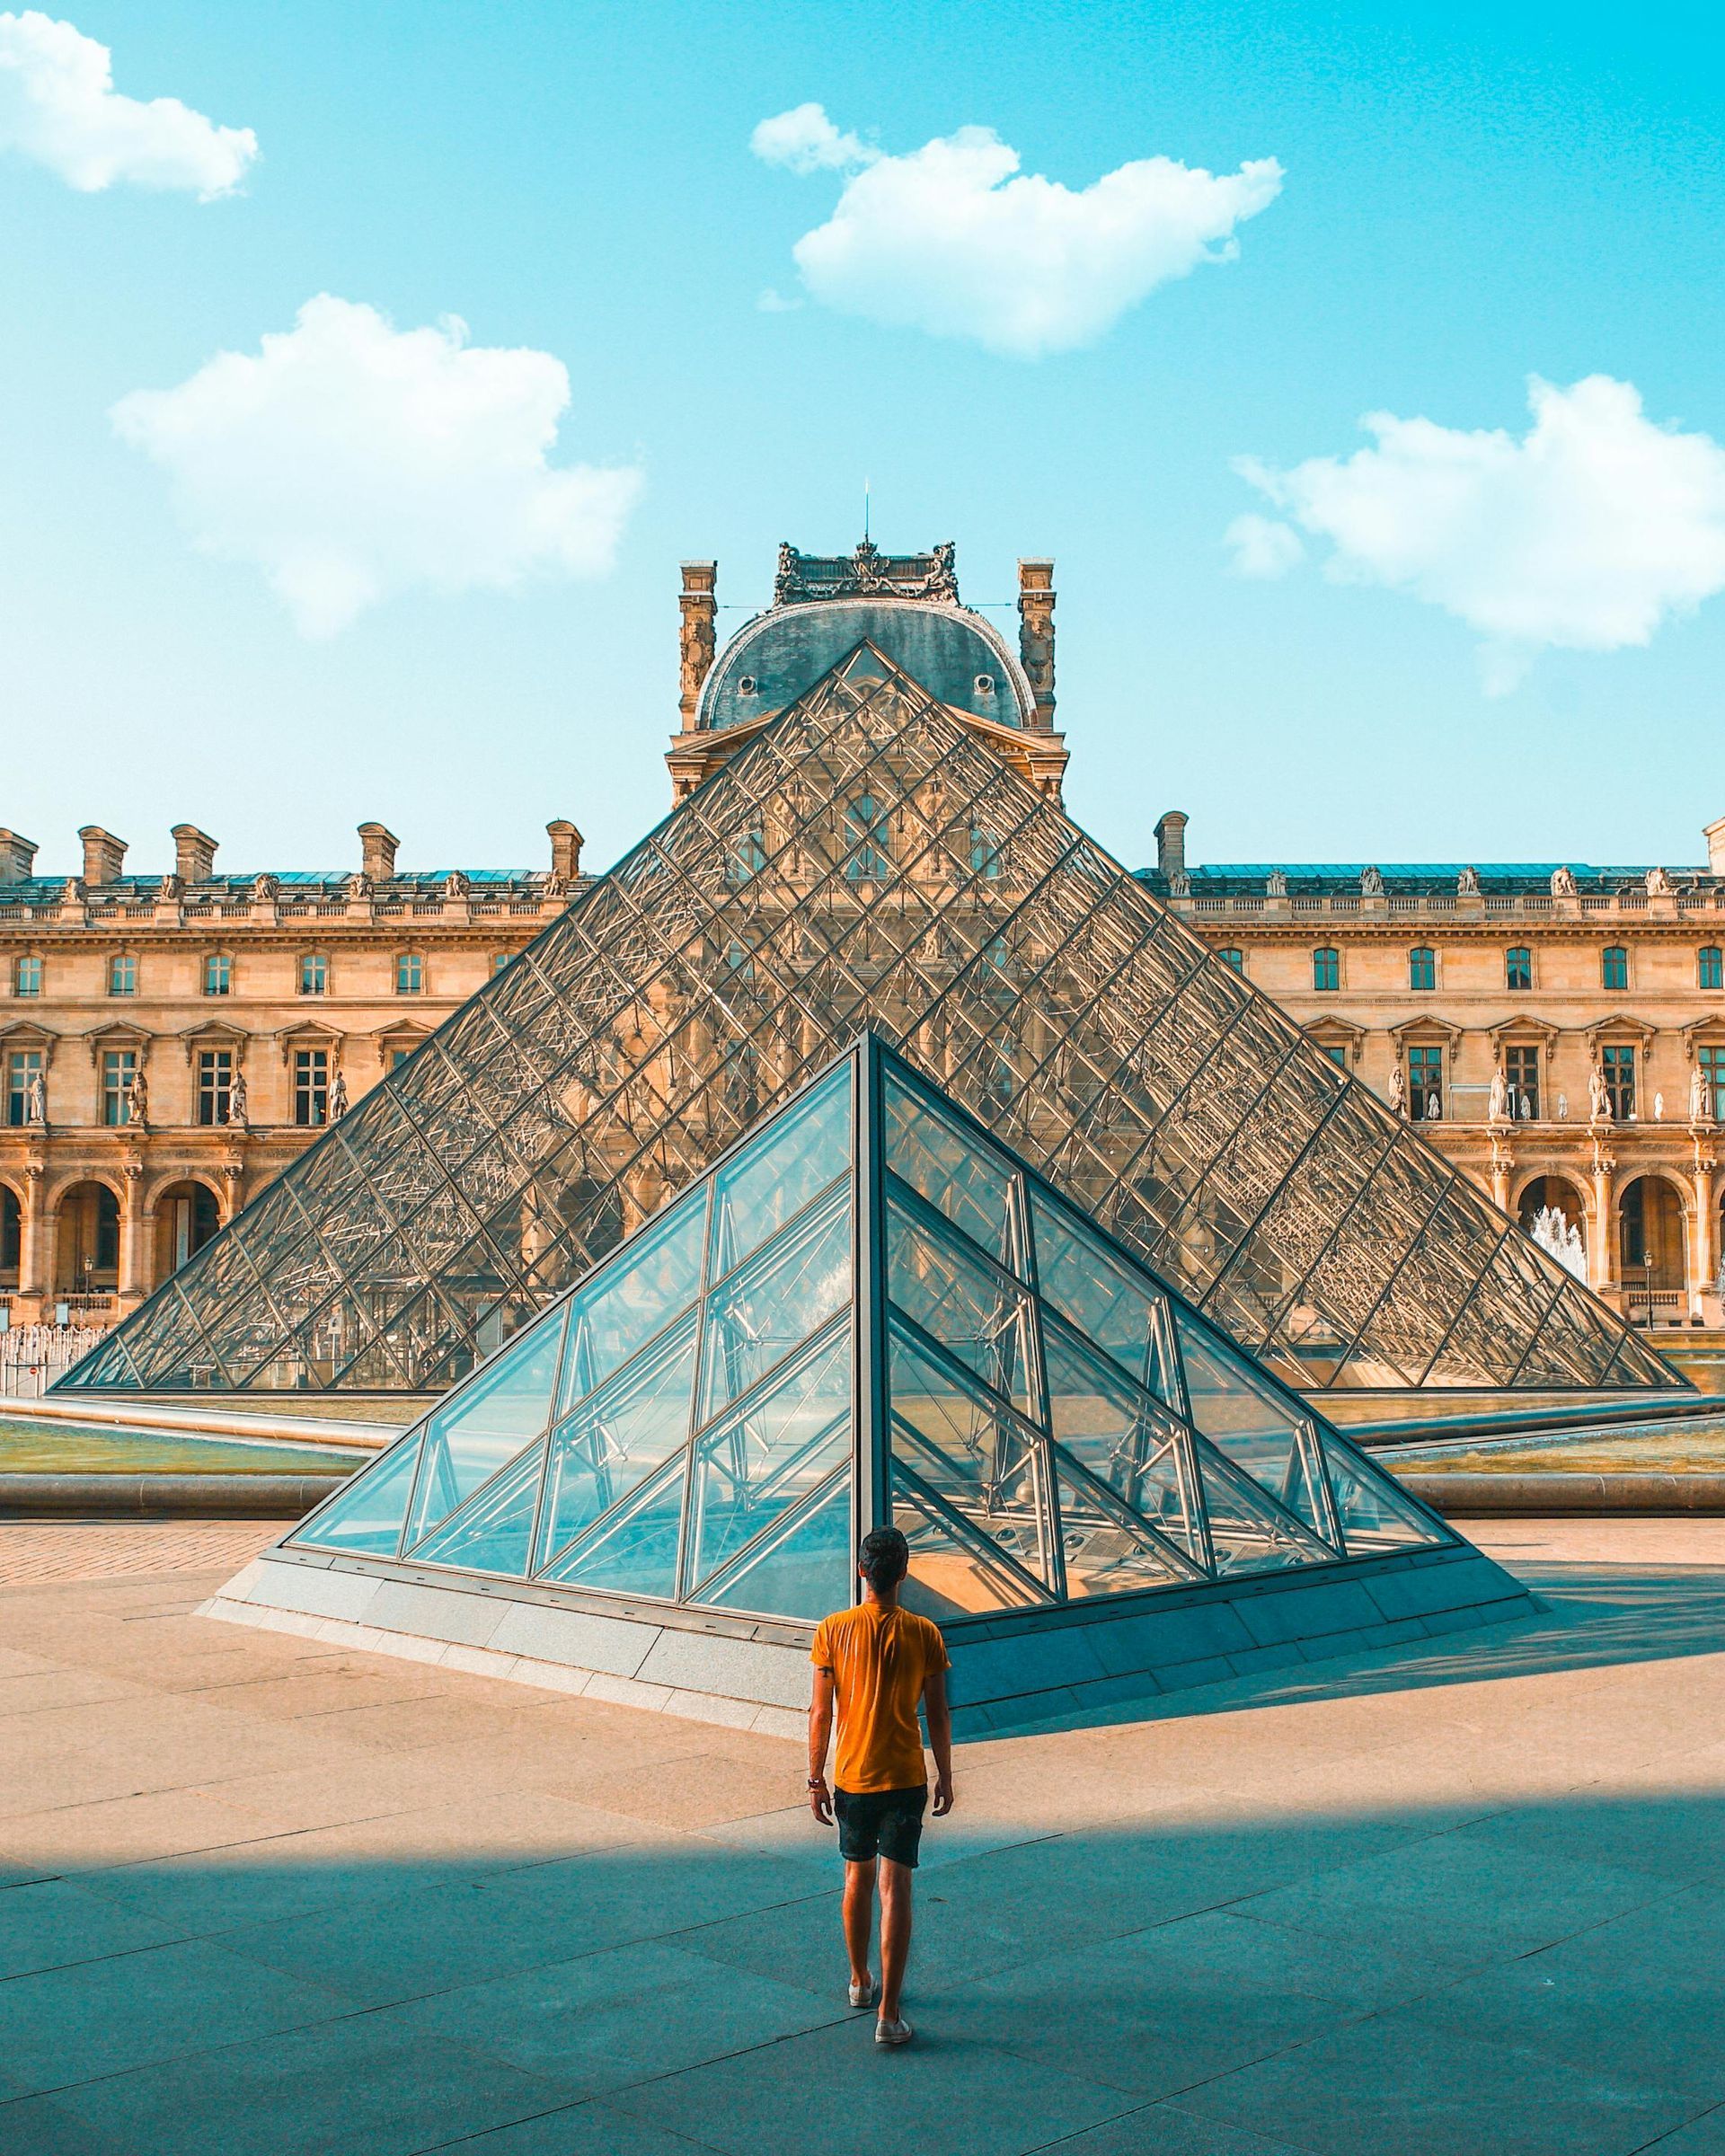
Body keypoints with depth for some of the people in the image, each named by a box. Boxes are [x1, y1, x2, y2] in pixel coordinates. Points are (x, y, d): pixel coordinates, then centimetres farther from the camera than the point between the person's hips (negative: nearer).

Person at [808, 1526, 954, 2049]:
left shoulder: (832, 1631, -9)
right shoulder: (924, 1634, -9)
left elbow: (821, 1714, -6)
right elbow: (938, 1716, -3)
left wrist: (816, 1780, 5)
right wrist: (945, 1778, 9)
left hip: (852, 1778, 1)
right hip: (905, 1779, -1)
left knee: (858, 1878, 20)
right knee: (895, 1890, 1)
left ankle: (860, 1982, 36)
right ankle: (888, 2014, -1)